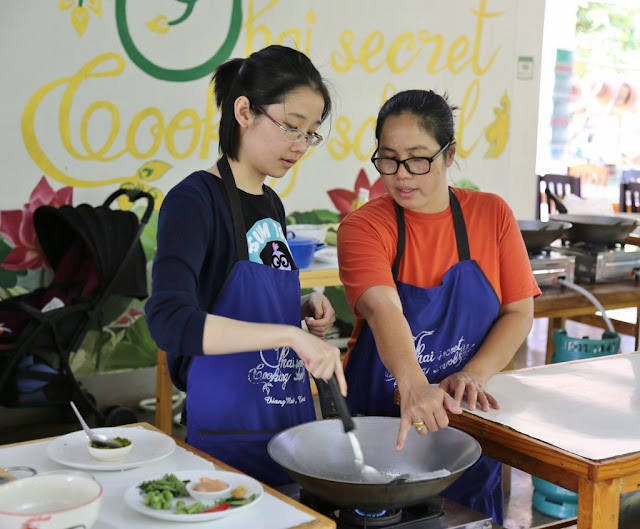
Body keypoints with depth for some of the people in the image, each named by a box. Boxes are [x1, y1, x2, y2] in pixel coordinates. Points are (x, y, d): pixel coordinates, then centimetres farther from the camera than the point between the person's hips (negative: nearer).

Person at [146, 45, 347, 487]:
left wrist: (303, 308, 2)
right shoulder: (195, 200, -14)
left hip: (292, 426, 8)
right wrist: (291, 333, -33)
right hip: (227, 437, -7)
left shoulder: (271, 205, 11)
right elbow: (169, 321, -29)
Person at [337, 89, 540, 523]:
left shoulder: (492, 215, -1)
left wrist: (473, 376, -18)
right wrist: (414, 386, -45)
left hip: (465, 423, 2)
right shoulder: (363, 226, -11)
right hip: (379, 419, -2)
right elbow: (383, 310, -28)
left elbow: (519, 313, -2)